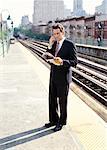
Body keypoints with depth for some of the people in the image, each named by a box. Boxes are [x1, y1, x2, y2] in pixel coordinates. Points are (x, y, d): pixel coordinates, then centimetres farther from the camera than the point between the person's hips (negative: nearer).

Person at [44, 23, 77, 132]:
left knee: (62, 101, 7)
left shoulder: (70, 45, -11)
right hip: (53, 76, 6)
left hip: (63, 78, -6)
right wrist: (50, 45, -7)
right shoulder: (54, 44, 9)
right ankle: (53, 120, 31)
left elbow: (74, 61, -15)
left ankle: (61, 122, 23)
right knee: (52, 100, 15)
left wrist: (62, 62, -31)